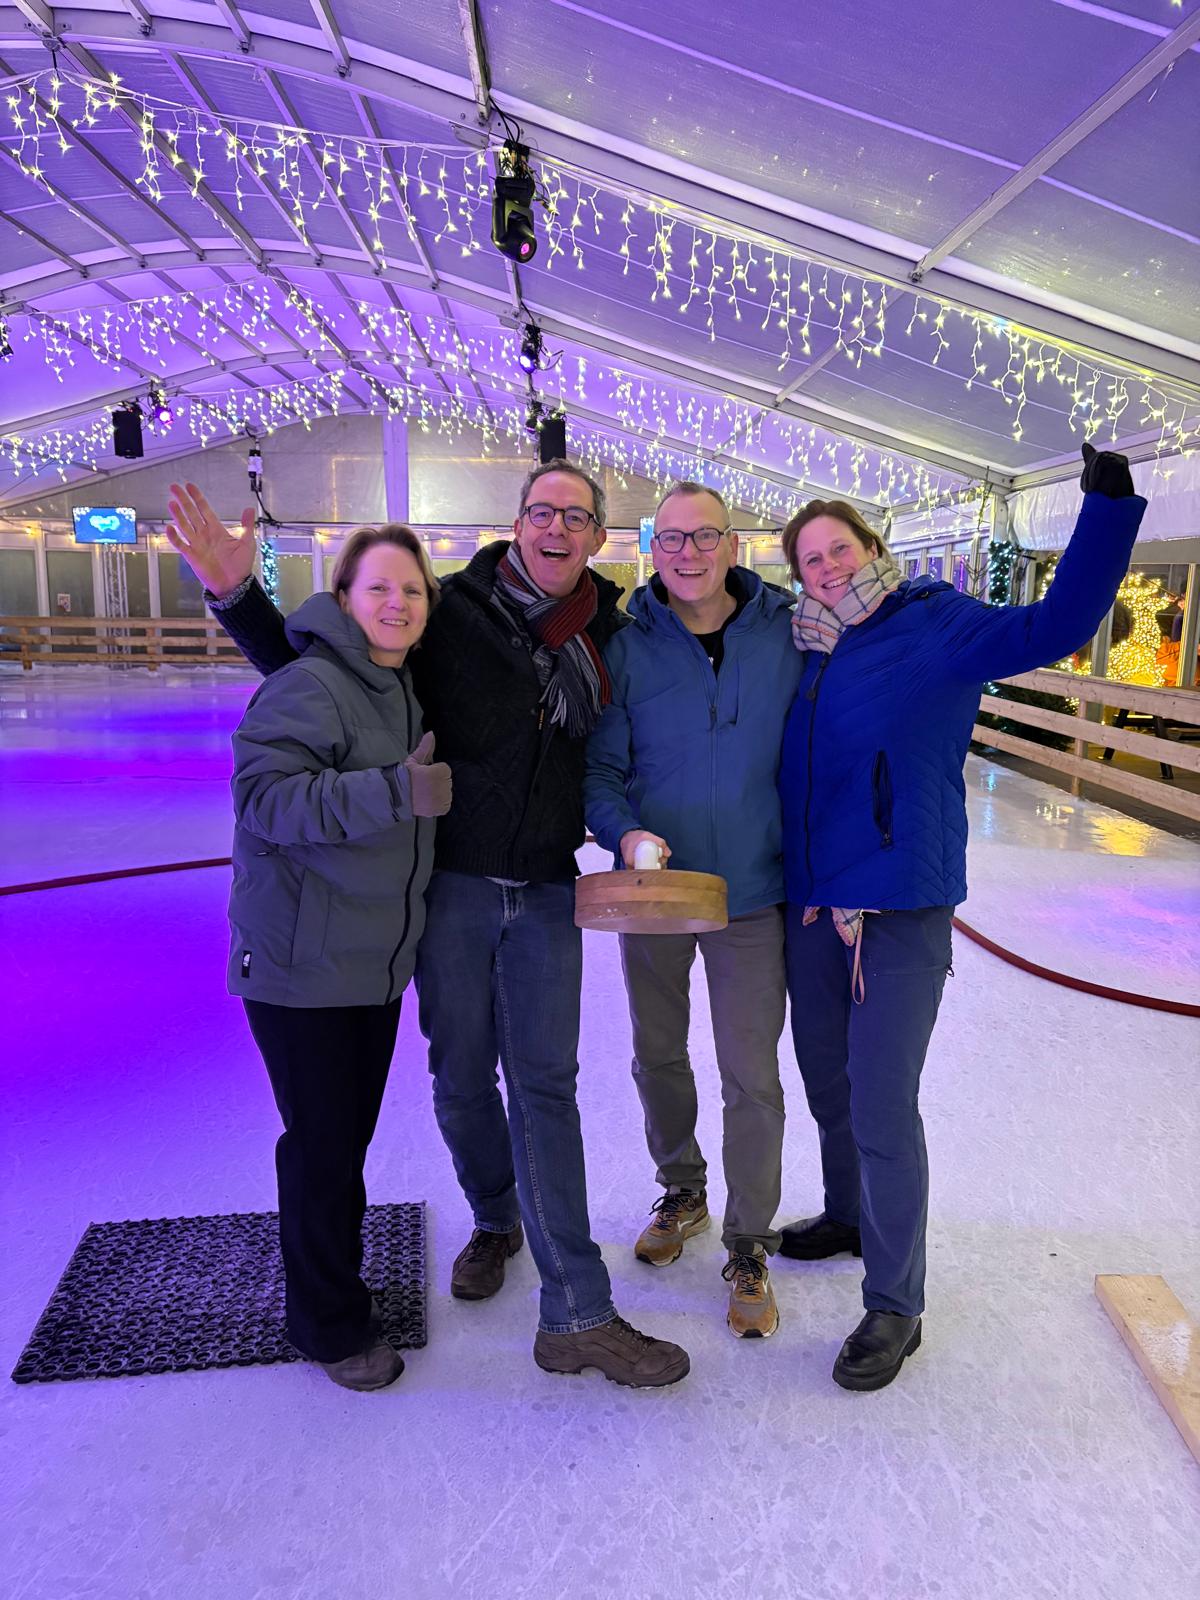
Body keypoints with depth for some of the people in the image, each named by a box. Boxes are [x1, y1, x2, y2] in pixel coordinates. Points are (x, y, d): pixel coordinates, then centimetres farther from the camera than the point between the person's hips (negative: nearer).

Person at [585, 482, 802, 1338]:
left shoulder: (787, 635, -6)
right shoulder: (626, 647, -6)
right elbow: (600, 768, -3)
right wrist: (624, 833, -22)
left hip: (752, 893, -1)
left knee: (752, 1077, 3)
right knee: (658, 1055, 17)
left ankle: (750, 1245, 24)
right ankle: (682, 1190, 44)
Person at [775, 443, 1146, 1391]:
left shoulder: (937, 626, -5)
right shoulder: (803, 648, 9)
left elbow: (1055, 627, -19)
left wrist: (1109, 506, -24)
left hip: (903, 910, -6)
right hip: (812, 904, 6)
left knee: (883, 1109, -3)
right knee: (827, 1085, 20)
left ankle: (895, 1306, 18)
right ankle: (849, 1217, 47)